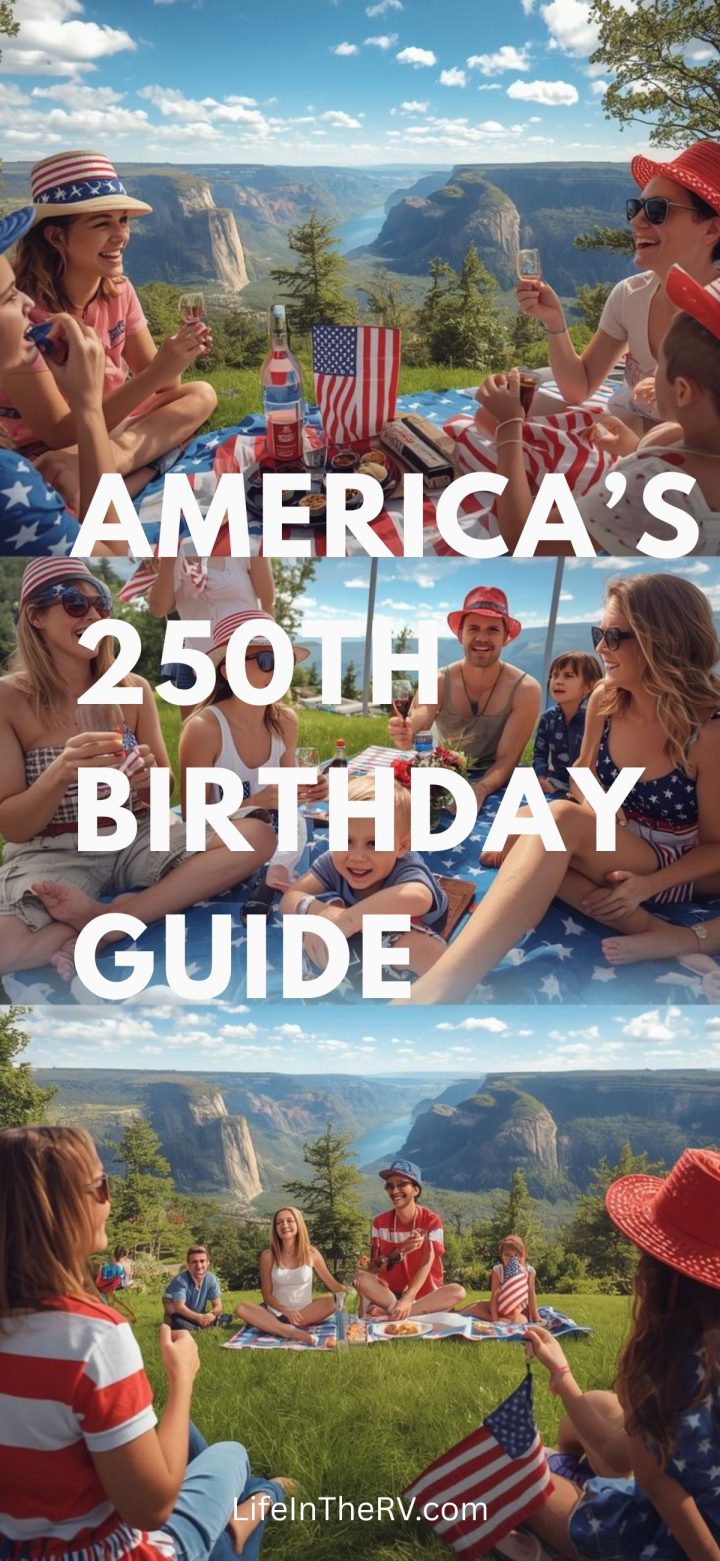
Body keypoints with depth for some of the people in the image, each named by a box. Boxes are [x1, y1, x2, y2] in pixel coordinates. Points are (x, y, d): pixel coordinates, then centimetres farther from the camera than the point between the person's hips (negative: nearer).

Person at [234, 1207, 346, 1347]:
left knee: (332, 1302, -29)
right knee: (242, 1309, -28)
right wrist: (286, 1310, -20)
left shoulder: (311, 1253, -2)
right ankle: (294, 1333, -41)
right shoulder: (268, 1256, -4)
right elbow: (267, 1295, -1)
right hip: (277, 1312, 0)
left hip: (306, 1312, 0)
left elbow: (332, 1284, 3)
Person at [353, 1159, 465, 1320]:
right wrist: (401, 1250, -24)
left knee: (458, 1292, -32)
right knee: (361, 1278, -26)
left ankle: (388, 1312, -31)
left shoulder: (431, 1221, -8)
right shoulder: (380, 1223, 0)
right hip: (391, 1293, 1)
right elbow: (374, 1268, -6)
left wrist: (407, 1299, -34)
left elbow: (426, 1265, -18)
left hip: (425, 1295, -1)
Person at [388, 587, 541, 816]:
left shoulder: (524, 690, -15)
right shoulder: (438, 683, -13)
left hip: (494, 789, -1)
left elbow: (507, 759, -16)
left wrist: (480, 791, -36)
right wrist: (404, 737, -52)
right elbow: (415, 723, -28)